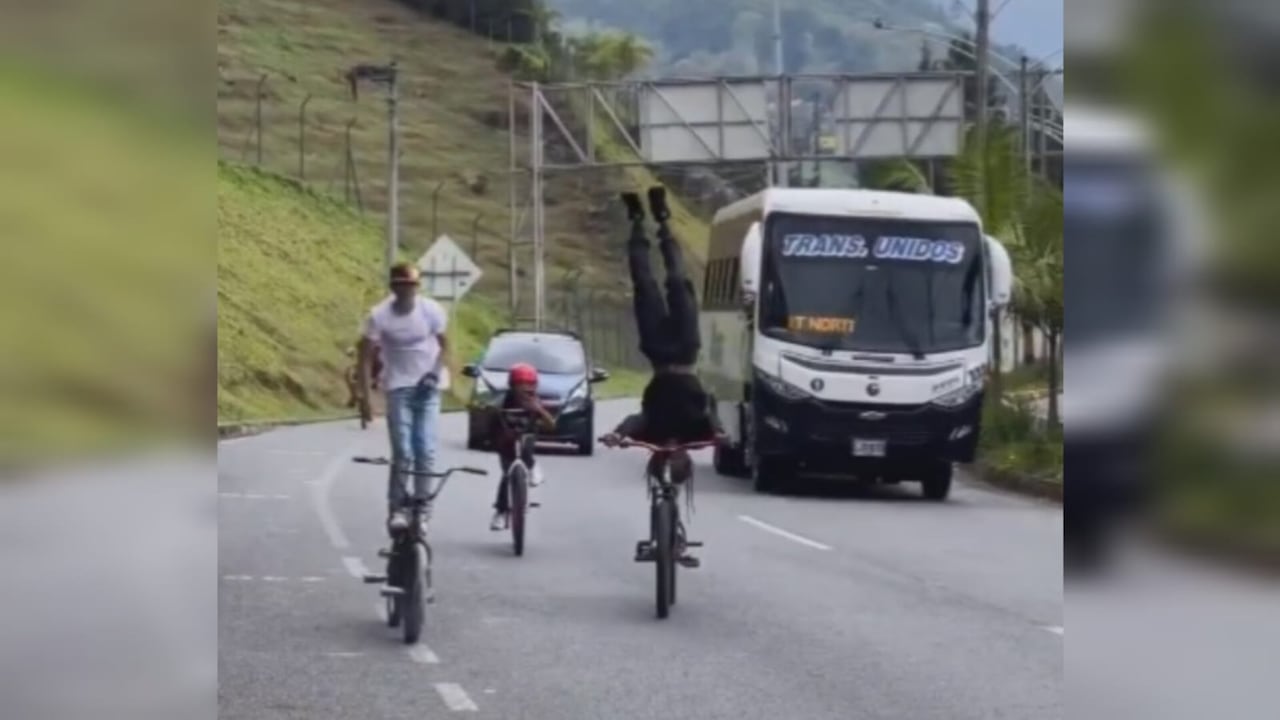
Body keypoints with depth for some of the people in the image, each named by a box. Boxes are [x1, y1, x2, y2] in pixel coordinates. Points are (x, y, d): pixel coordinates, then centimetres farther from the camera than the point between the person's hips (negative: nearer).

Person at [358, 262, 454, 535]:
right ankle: (396, 509, -2)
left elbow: (444, 345, 7)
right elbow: (366, 357, -7)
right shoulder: (379, 316, -11)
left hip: (427, 387, 1)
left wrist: (436, 372, -9)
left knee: (426, 451, -5)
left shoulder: (432, 310, -7)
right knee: (403, 453, -10)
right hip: (399, 388, -1)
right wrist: (364, 397, -11)